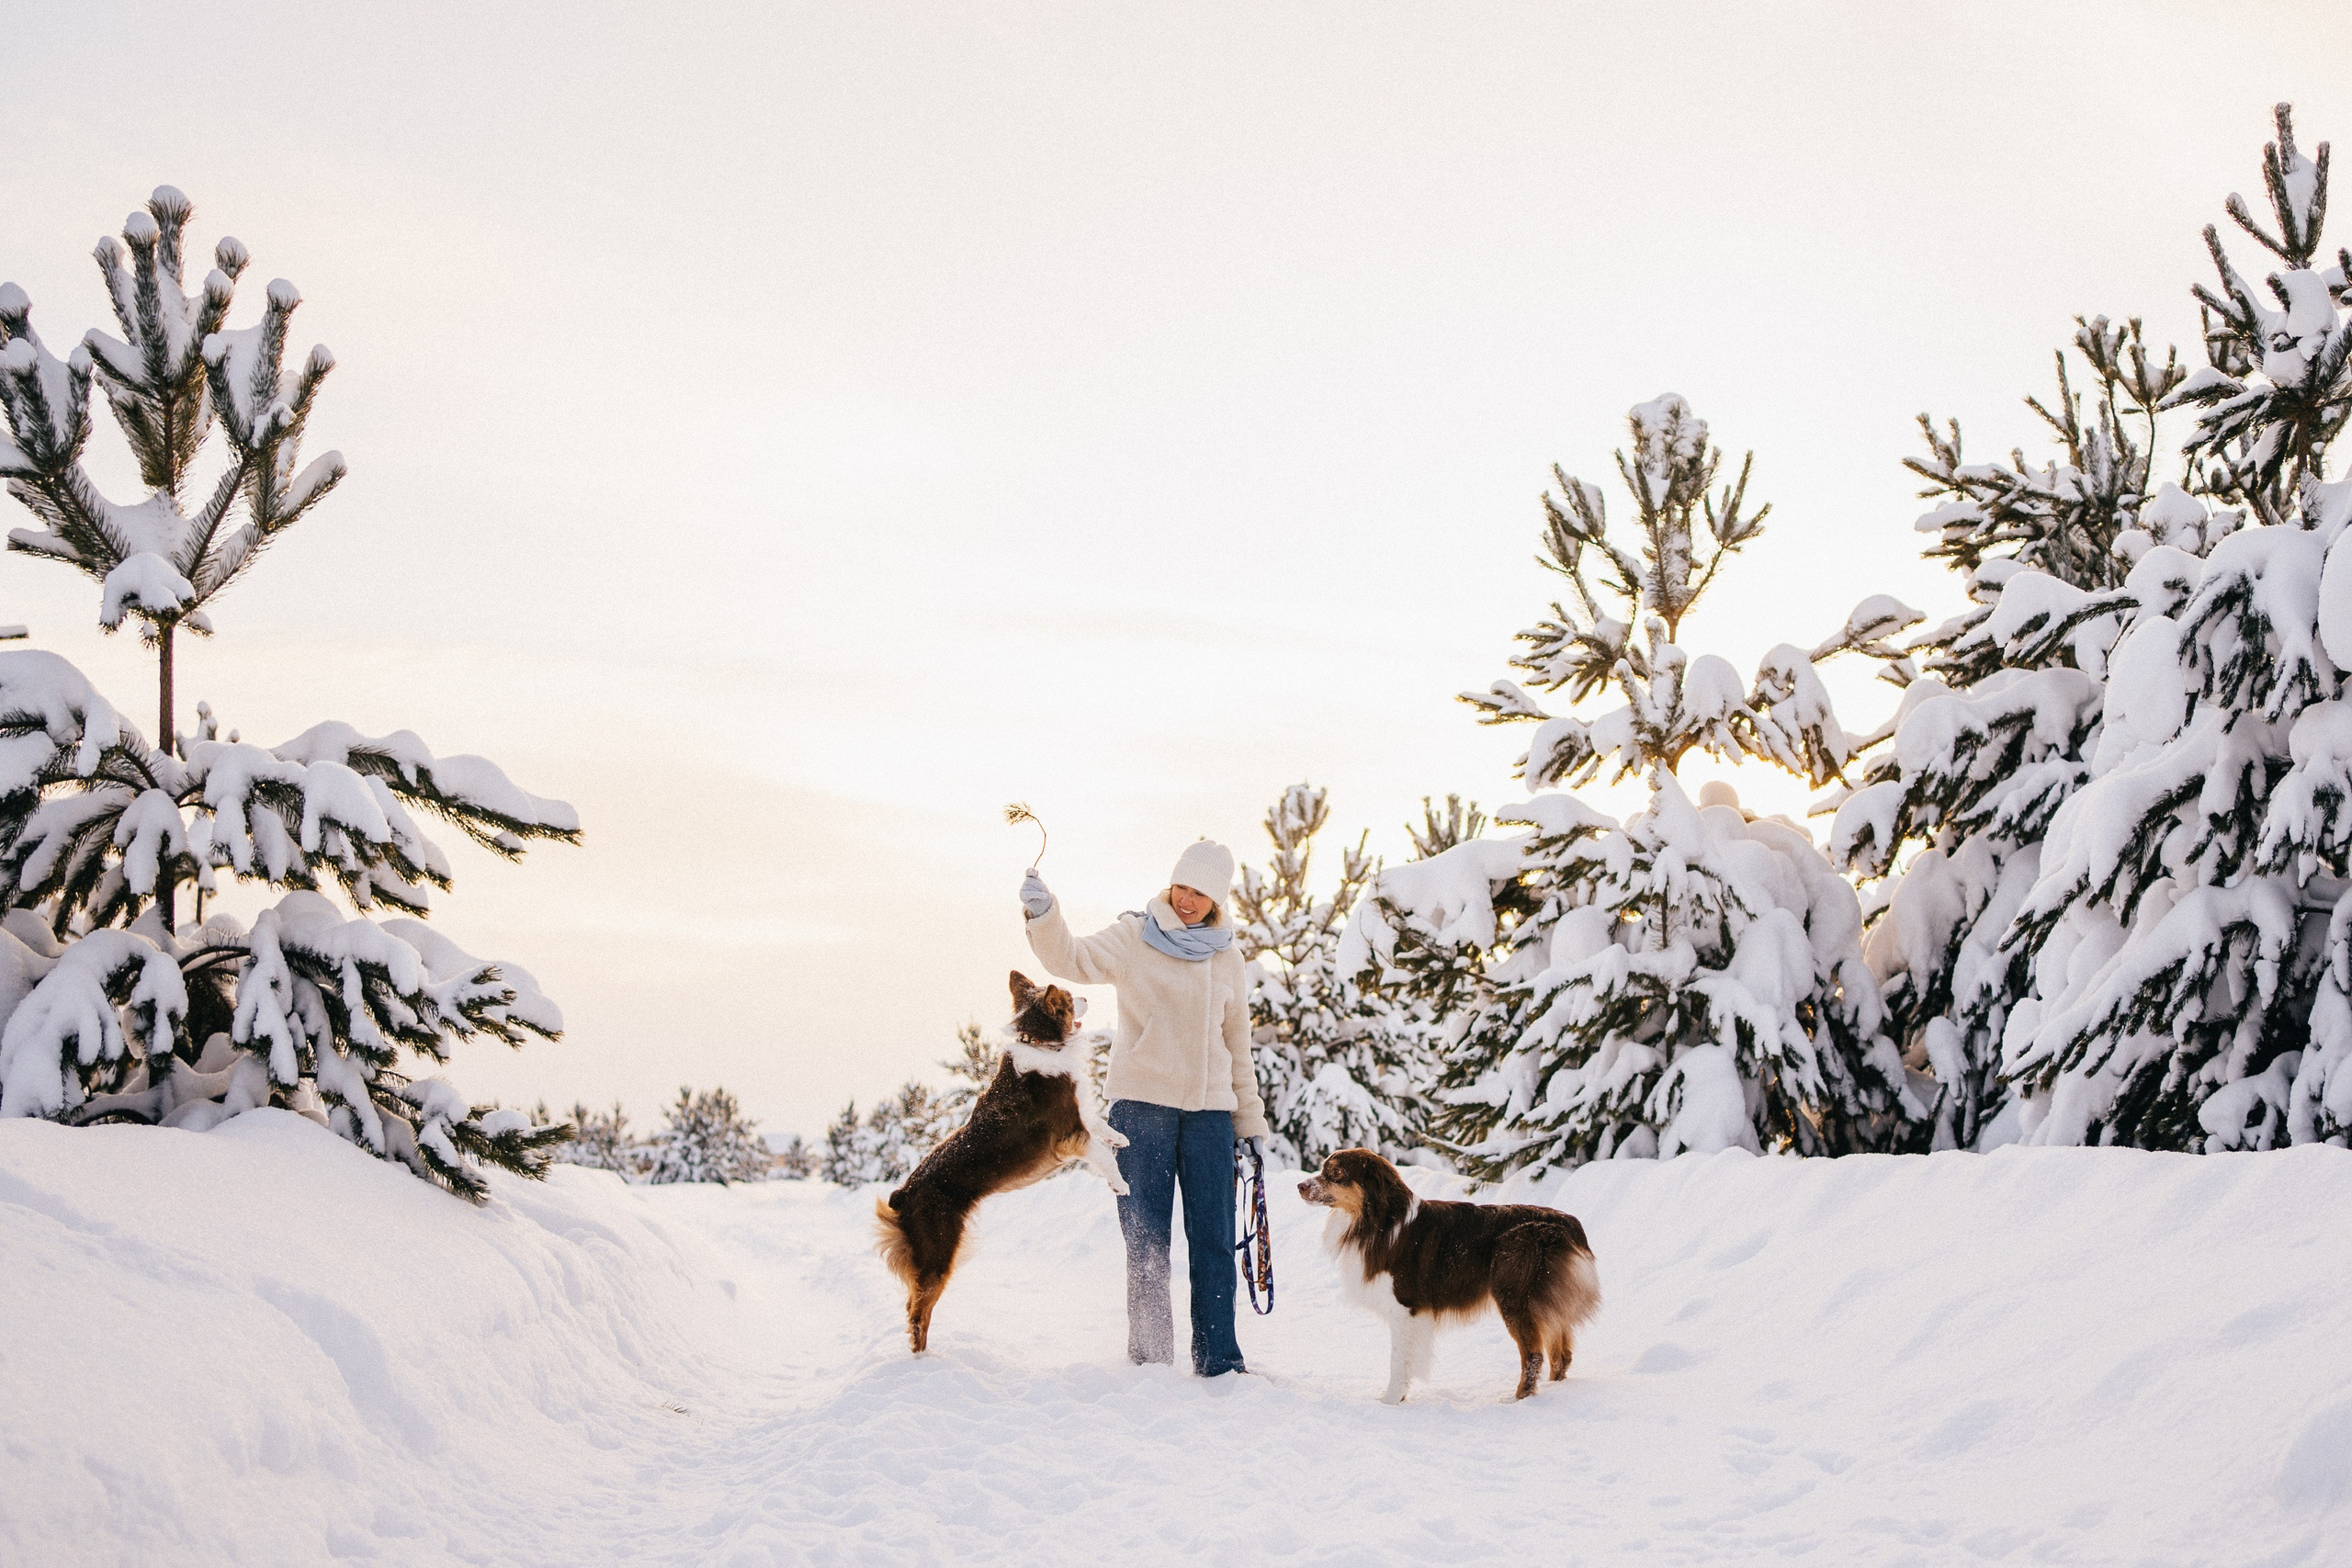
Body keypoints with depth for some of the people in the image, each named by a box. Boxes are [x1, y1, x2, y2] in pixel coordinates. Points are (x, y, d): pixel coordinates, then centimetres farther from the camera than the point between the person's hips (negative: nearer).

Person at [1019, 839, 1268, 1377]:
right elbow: (1074, 959, -15)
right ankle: (1150, 1354, 8)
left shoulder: (1227, 959, 12)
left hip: (1209, 1110, 3)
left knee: (1213, 1237, 1)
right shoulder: (1134, 938, 1)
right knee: (1146, 1237, 1)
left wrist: (1249, 1120, 20)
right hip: (1141, 1104, -3)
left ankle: (1218, 1356, 6)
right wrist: (1044, 916, -34)